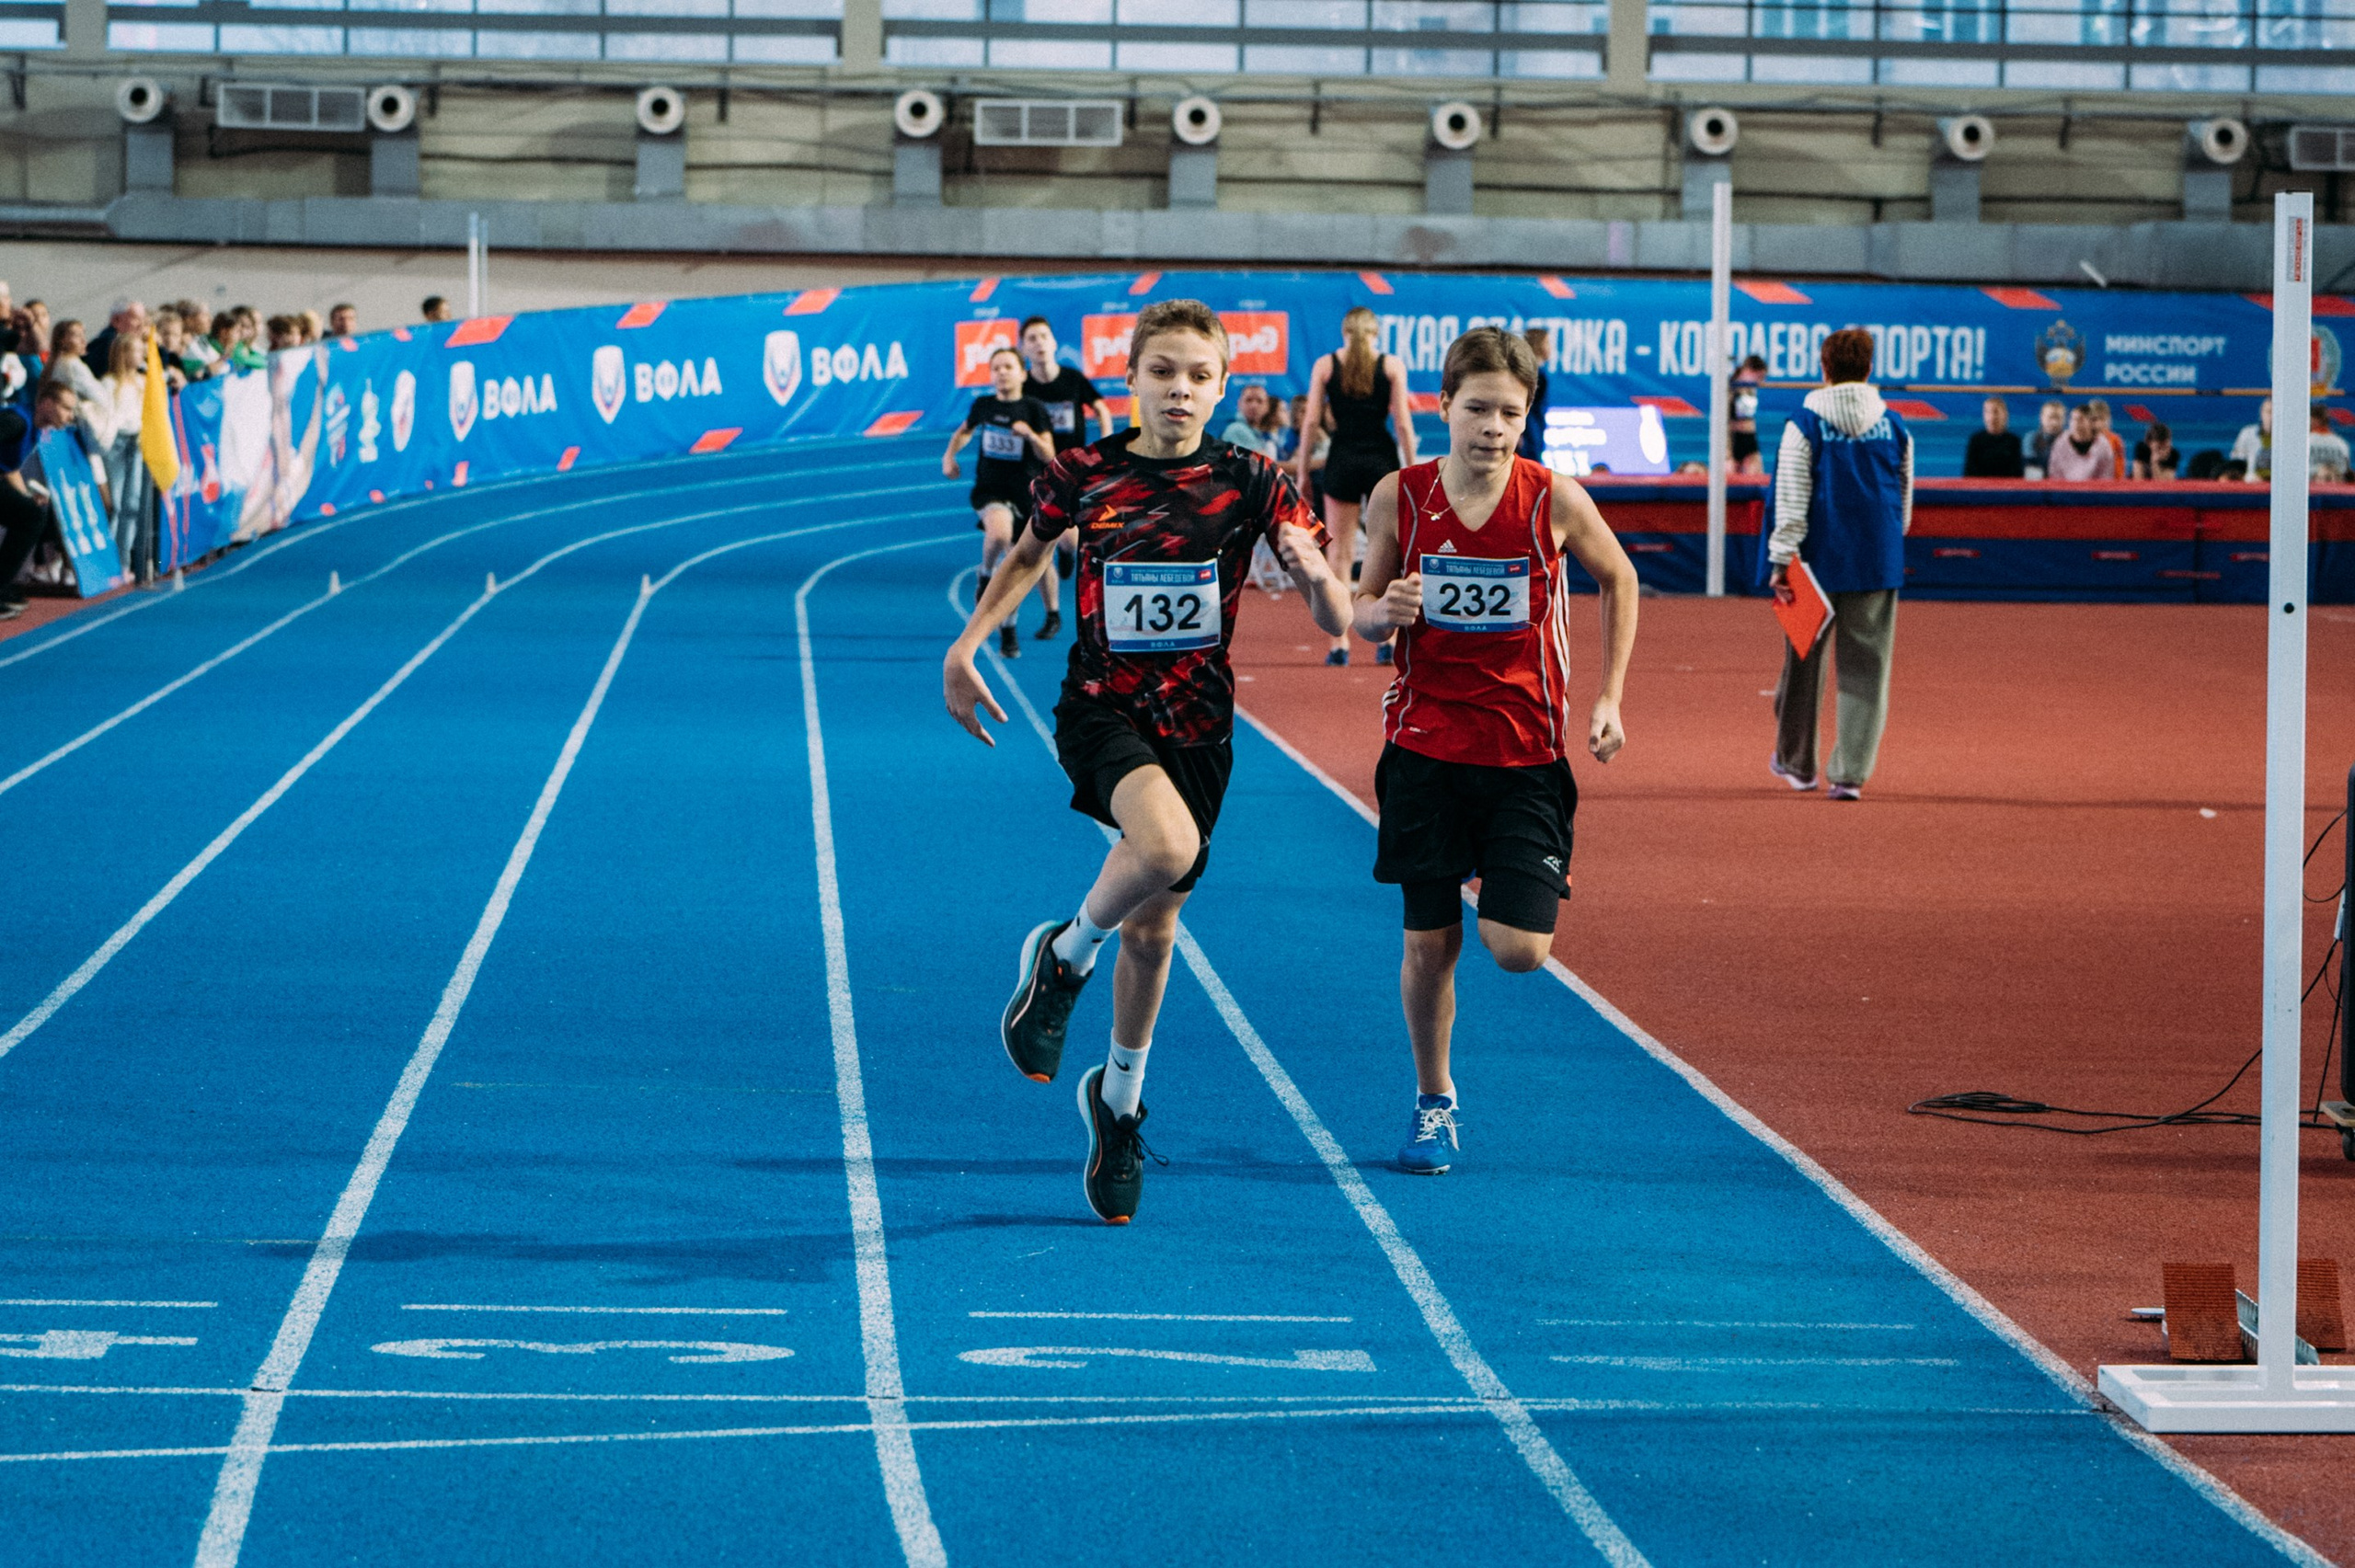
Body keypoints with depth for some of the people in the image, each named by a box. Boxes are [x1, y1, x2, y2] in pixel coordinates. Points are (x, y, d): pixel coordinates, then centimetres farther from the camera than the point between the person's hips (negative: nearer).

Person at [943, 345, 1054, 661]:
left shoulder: (1033, 409, -5)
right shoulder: (983, 406, 2)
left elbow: (1049, 456, -8)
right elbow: (965, 430, 24)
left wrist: (1031, 435, -26)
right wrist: (950, 454, 6)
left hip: (1024, 492, 0)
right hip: (989, 489, 0)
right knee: (999, 534, -36)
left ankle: (1008, 629, 27)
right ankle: (986, 575, -6)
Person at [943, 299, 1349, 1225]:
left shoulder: (1252, 484, -7)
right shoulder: (1083, 475, -5)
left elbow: (1335, 621, -9)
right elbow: (1029, 555, 16)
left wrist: (1316, 573, -32)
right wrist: (966, 645, 4)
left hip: (1196, 727, 2)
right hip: (1101, 708, -2)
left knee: (1153, 926, 11)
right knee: (1166, 845, -33)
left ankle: (1118, 1100, 37)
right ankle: (1064, 957, -3)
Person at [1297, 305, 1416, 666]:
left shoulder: (1325, 365, 3)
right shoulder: (1392, 366, 1)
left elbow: (1311, 422, 0)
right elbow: (1403, 423, -3)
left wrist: (1302, 470, 6)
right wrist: (1411, 470, 3)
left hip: (1342, 460, 0)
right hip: (1382, 460, 0)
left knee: (1340, 553, 5)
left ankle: (1339, 644, 1)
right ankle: (1387, 641, 2)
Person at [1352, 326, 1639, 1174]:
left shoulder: (1555, 501, -9)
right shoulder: (1399, 498, -6)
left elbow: (1619, 581, 9)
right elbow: (1363, 613, 6)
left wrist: (1608, 699, 4)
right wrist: (1386, 613, -19)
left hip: (1526, 753, -1)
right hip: (1426, 746, 1)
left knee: (1517, 949, -9)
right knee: (1428, 942, 4)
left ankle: (1512, 886, 28)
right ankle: (1434, 1100, 25)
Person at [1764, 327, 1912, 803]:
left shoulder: (1805, 425, -5)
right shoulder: (1894, 427, 5)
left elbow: (1791, 499, -9)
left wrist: (1782, 559, -7)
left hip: (1818, 561, -2)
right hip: (1878, 564, 2)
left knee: (1804, 661, 13)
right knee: (1866, 668, 3)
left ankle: (1796, 762, 25)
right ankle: (1851, 772, -4)